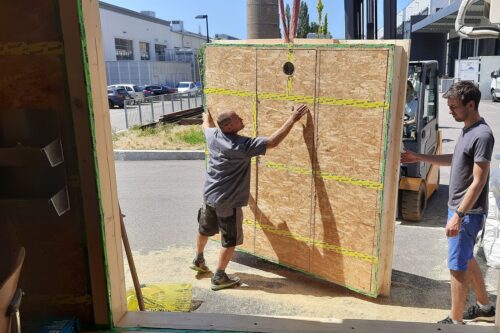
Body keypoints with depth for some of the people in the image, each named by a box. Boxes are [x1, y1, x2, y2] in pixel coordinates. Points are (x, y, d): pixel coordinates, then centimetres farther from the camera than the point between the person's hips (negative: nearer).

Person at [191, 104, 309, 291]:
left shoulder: (213, 136, -5)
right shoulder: (243, 145, -25)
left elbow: (207, 125, 20)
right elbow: (273, 142, -27)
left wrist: (207, 116, 44)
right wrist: (293, 119, -21)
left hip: (209, 195, 8)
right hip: (228, 202, -7)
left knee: (204, 230, 28)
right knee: (230, 241, 9)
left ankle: (198, 261, 49)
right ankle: (219, 278, 19)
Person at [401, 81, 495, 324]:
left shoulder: (482, 135, -21)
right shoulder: (467, 130, 8)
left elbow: (478, 181, -23)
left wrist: (459, 216, -24)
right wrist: (420, 157, 15)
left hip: (468, 212, -9)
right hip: (458, 207, 10)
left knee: (457, 266, 0)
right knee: (466, 259, 21)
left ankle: (455, 321, 14)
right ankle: (485, 307, 38)